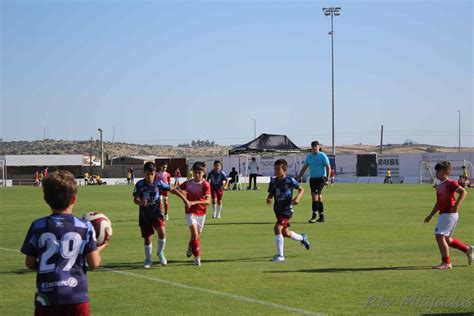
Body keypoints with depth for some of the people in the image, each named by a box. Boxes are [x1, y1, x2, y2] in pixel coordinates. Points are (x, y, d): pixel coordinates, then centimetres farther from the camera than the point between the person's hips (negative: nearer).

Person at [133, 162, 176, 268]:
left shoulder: (158, 183, -4)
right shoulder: (140, 184, -7)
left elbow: (171, 189, 6)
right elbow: (135, 200, -11)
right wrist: (141, 202, -34)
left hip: (156, 212, 0)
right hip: (144, 214, 0)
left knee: (162, 232, -22)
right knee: (147, 238, 3)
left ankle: (160, 253, 4)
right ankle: (148, 260, 26)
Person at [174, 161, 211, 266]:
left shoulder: (206, 185, -12)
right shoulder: (188, 183, -4)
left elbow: (208, 201, -21)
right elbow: (177, 190, 10)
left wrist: (194, 202, -32)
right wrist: (185, 199, -5)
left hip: (201, 213, 1)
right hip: (190, 212, -1)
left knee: (197, 236, 13)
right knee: (195, 234, -17)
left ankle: (190, 247, 45)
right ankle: (197, 257, -5)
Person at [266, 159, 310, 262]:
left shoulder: (290, 180, -12)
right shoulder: (273, 181, 1)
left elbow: (301, 189, 0)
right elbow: (271, 193, 11)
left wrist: (298, 197, -17)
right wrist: (269, 199, -11)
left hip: (287, 209, -7)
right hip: (278, 209, 7)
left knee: (277, 228, -21)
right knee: (285, 233, 18)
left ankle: (280, 255, -14)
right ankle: (302, 238, 49)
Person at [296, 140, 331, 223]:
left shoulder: (322, 155, -5)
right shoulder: (309, 156, 12)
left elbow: (328, 168, -6)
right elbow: (304, 168, 17)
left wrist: (327, 179, -14)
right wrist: (298, 178, 12)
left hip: (321, 178, -6)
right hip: (312, 178, 6)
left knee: (315, 195, -15)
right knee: (319, 197, 10)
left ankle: (314, 216, -16)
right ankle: (321, 216, 15)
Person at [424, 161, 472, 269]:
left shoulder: (450, 183, -10)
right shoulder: (439, 186, 17)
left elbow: (463, 192, -20)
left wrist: (456, 205, -27)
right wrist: (430, 215, 23)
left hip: (450, 214, -10)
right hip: (443, 214, 10)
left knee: (439, 236, -15)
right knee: (446, 239, 16)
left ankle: (446, 262, -10)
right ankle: (467, 249, 32)